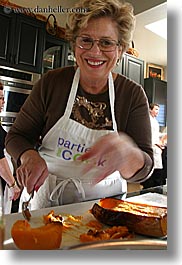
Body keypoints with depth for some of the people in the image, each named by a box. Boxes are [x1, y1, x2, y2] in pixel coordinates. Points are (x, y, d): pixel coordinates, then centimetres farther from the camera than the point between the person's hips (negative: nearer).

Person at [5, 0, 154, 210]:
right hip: (47, 197, 1)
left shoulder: (133, 94, -11)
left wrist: (126, 151, -39)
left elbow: (143, 170, -16)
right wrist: (30, 157, -26)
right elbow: (16, 136, -4)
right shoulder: (51, 82, -11)